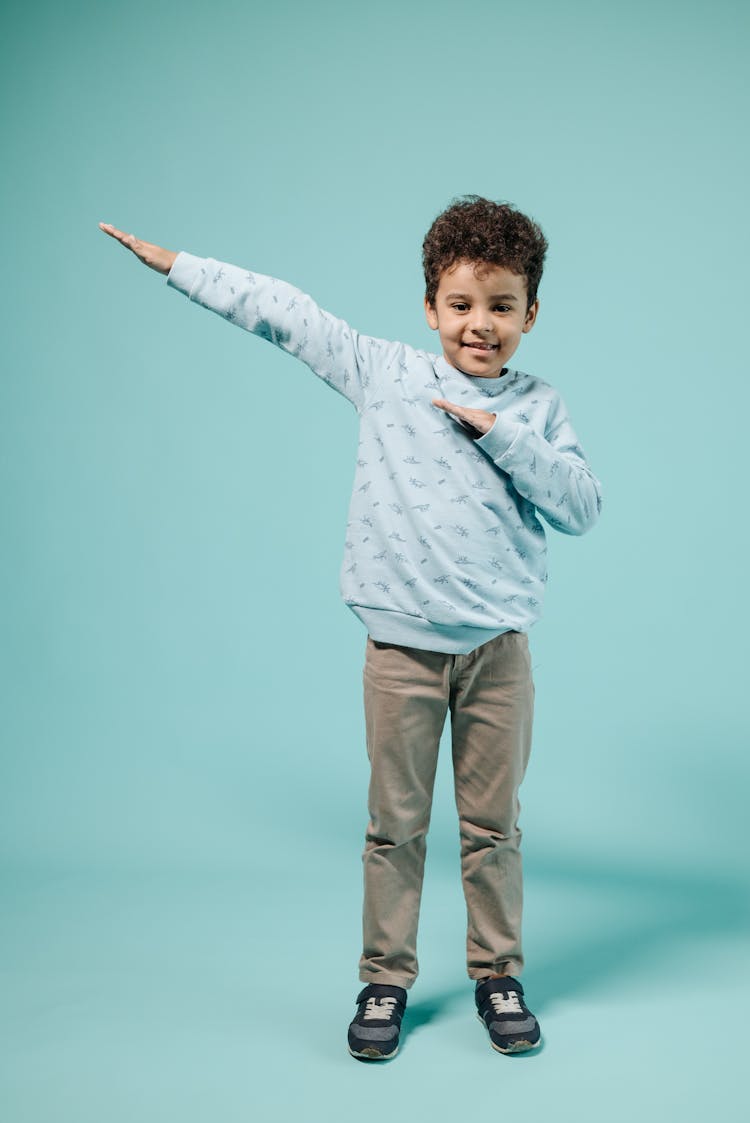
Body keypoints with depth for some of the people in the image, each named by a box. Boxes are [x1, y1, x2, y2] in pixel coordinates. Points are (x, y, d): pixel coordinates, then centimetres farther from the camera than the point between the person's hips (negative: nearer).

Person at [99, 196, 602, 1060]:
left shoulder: (537, 407, 5)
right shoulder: (386, 374, 3)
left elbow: (582, 508, -3)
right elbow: (284, 314, 6)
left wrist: (502, 431, -12)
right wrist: (174, 264, 10)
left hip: (497, 648, 1)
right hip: (401, 645, 0)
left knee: (492, 824, 11)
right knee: (395, 824, 9)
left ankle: (497, 974, 28)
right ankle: (385, 980, 24)